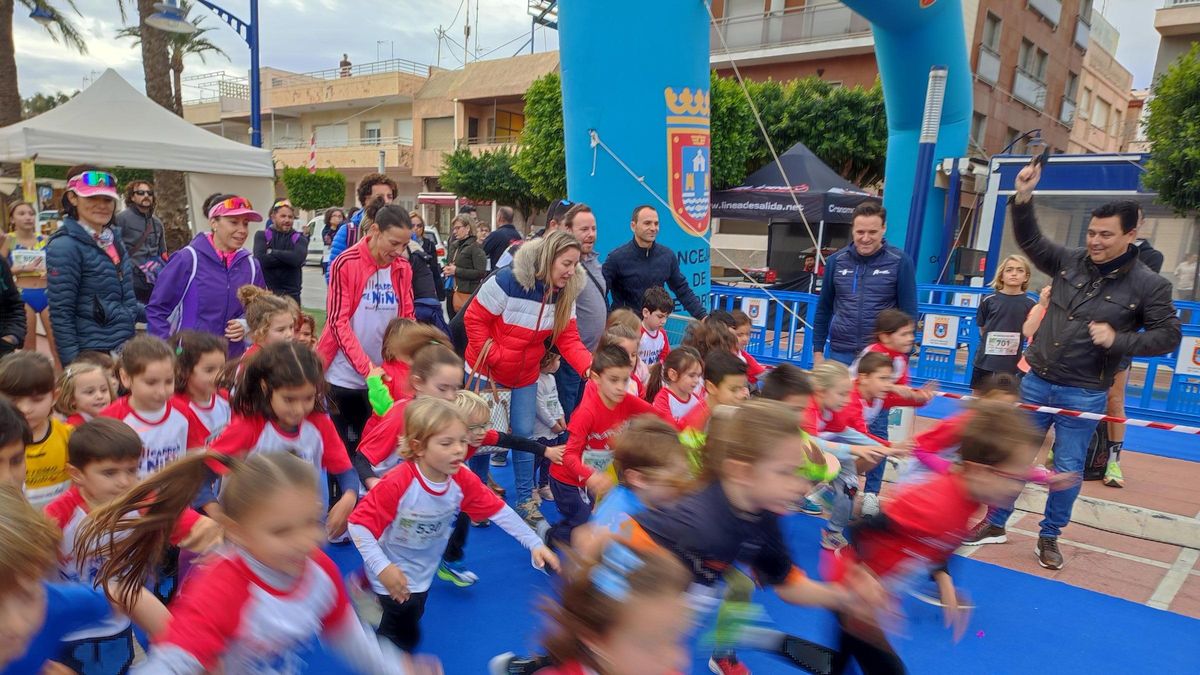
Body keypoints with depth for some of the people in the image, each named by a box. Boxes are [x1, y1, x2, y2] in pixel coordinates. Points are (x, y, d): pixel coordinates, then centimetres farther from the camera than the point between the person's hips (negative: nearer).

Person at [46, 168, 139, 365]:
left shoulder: (114, 239, 10)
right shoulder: (64, 246, -12)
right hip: (92, 356, -7)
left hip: (125, 348, 7)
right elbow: (61, 313, -15)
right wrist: (74, 366, -18)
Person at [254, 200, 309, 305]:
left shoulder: (299, 238, 7)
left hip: (291, 294, 0)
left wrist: (272, 252, -8)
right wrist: (288, 258, -13)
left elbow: (298, 258, -15)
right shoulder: (262, 235, 6)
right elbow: (260, 259, -12)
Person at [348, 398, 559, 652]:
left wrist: (535, 544, -16)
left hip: (421, 576, 6)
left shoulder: (463, 481, -18)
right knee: (405, 638, 4)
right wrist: (382, 568, -36)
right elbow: (359, 524, -29)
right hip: (391, 577, -5)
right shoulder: (397, 484, -33)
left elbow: (499, 510, -11)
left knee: (408, 635, 25)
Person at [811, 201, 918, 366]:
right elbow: (823, 309, 10)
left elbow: (909, 312, -2)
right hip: (840, 353, 3)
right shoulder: (836, 261, 3)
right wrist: (818, 350, 8)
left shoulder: (899, 262, -5)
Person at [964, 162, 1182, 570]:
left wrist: (1119, 341, -21)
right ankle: (995, 524, 24)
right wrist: (1024, 198, -14)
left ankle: (1049, 537, 26)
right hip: (1037, 382, 3)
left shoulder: (1149, 286, -7)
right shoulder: (1069, 262, -1)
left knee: (1067, 470, 7)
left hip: (1085, 395, -3)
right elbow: (1029, 240, 2)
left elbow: (1168, 335, -4)